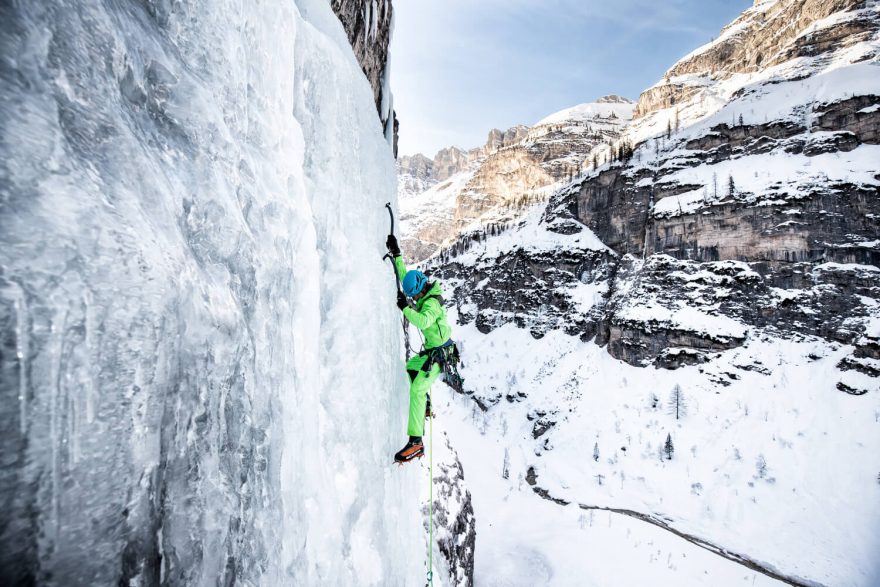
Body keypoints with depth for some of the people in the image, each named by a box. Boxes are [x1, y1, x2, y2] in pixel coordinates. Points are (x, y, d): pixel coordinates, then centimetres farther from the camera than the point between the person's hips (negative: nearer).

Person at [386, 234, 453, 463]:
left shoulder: (433, 302, -23)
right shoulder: (425, 293, 4)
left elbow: (423, 321, -43)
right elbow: (404, 276, 15)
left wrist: (405, 307, -38)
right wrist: (396, 254, 10)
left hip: (441, 353, -10)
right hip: (431, 350, 10)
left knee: (416, 391, -20)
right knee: (409, 369, 30)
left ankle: (416, 442, -22)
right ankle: (425, 407, 43)